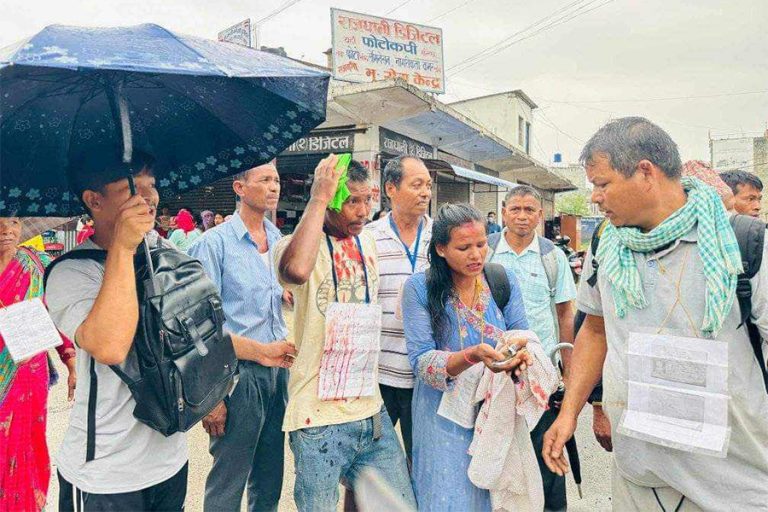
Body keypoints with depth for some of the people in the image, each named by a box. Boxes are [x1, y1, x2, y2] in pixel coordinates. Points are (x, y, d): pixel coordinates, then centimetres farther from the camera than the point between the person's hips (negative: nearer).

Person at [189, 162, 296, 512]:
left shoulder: (279, 241, 8)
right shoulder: (215, 242, -10)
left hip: (278, 369, 6)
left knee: (270, 480, 18)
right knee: (227, 484, 8)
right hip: (240, 373, -5)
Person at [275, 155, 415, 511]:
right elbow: (296, 271, -37)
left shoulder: (368, 243, 8)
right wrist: (319, 198, -26)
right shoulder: (298, 245, -12)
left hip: (372, 411, 6)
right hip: (319, 419, -5)